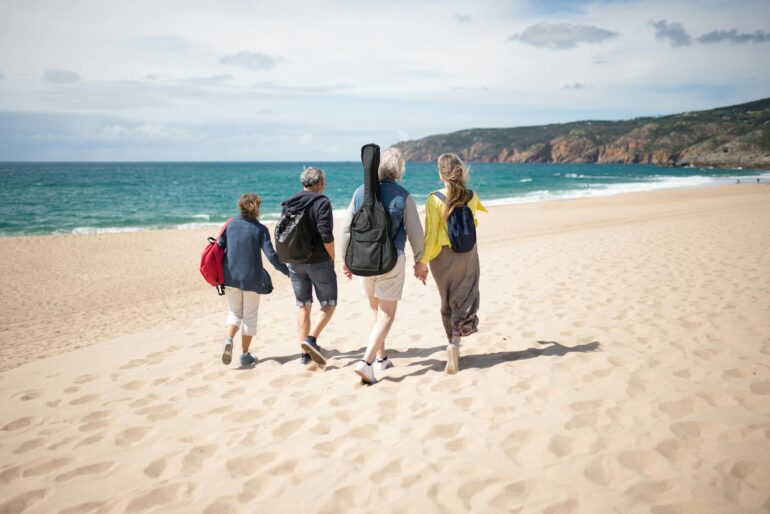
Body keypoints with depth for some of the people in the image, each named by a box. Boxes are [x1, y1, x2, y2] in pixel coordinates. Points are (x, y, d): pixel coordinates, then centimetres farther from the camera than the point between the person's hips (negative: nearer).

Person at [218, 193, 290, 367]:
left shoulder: (231, 224, 1)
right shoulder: (260, 229, -8)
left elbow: (219, 247, 3)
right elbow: (271, 255, -14)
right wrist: (288, 271, -5)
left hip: (230, 277, 3)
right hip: (251, 279, -3)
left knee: (234, 312, 17)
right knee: (250, 316, 12)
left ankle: (229, 340, -10)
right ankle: (245, 355, 13)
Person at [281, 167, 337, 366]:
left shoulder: (289, 204, 8)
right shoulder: (322, 202, -10)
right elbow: (326, 235, -20)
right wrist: (333, 257, -7)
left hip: (295, 262, 5)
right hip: (319, 262, -5)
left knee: (303, 307, 12)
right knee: (329, 305, 7)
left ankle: (305, 353, 13)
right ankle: (311, 339, -12)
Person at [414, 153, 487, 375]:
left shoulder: (434, 200, -15)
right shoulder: (472, 197, -5)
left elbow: (431, 234, -16)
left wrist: (422, 262, -9)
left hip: (443, 256, -1)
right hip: (468, 255, 1)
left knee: (448, 303, 16)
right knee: (464, 299, 6)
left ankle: (453, 343, 25)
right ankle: (455, 342, -15)